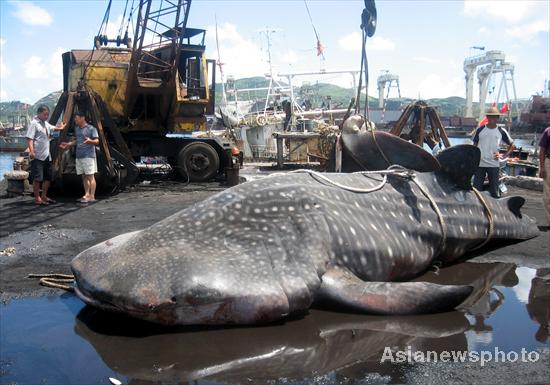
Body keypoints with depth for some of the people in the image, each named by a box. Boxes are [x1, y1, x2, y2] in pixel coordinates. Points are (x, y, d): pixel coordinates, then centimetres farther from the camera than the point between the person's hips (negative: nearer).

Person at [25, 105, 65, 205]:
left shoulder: (46, 123, 16)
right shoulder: (34, 123, -10)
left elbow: (53, 128, 40)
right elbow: (29, 139, -19)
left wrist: (60, 128, 24)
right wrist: (31, 151, -28)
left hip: (47, 156, 9)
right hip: (37, 157, -9)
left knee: (48, 177, 13)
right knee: (37, 178, -5)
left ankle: (44, 196, 24)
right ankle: (37, 198, 3)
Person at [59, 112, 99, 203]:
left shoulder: (91, 128, -7)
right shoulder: (77, 128, 17)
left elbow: (97, 141, -12)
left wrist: (90, 141, -32)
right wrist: (68, 144, 21)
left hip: (89, 156, -8)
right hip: (79, 156, 8)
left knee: (90, 176, -6)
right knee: (84, 176, 9)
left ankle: (92, 196, -6)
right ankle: (86, 195, 15)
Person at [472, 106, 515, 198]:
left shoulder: (501, 131, 3)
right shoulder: (480, 130, 4)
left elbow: (512, 145, 12)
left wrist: (504, 156, 0)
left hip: (494, 164, 0)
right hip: (479, 164, 0)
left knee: (494, 190, 4)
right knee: (476, 189, 2)